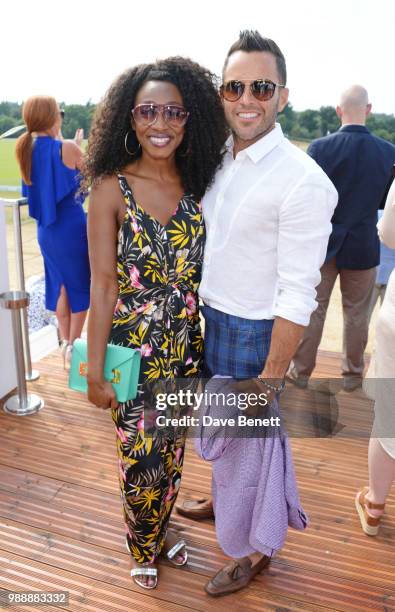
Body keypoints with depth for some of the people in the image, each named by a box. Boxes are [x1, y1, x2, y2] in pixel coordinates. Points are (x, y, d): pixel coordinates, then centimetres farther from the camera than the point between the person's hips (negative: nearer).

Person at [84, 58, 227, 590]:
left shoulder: (198, 185, 0)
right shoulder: (113, 189, -12)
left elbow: (201, 273, 6)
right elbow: (103, 284, -12)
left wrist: (206, 343, 6)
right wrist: (95, 370, -10)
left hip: (186, 346, 4)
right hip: (133, 347, -4)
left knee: (171, 451, 20)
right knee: (140, 456, 11)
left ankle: (158, 528, 49)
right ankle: (143, 545, 42)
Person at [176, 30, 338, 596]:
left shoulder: (302, 180, -21)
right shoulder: (220, 159, 3)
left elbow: (297, 294, -21)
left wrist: (270, 376, -19)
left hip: (256, 333, -7)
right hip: (212, 318, 7)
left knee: (248, 439, 12)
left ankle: (253, 549, 39)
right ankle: (226, 502, 55)